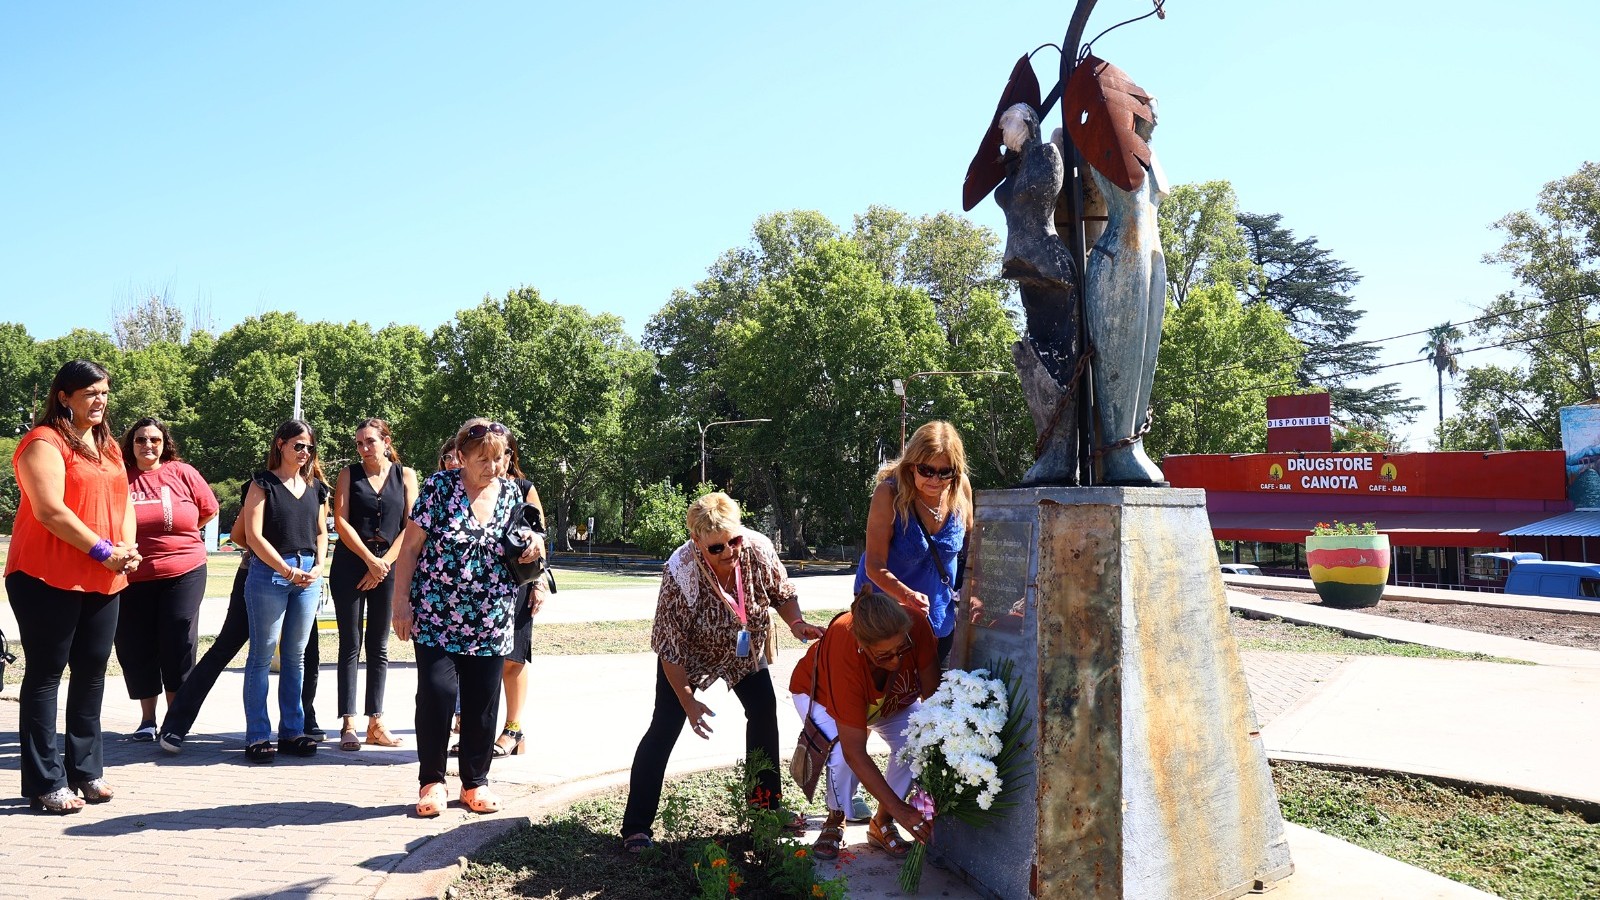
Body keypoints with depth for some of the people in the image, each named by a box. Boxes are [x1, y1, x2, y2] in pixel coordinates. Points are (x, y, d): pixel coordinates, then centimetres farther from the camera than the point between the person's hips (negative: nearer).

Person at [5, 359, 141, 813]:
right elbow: (50, 510, -18)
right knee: (46, 674, 0)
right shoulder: (44, 443, -9)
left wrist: (130, 547, -3)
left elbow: (124, 501, 15)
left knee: (92, 672, 11)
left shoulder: (108, 446, 17)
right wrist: (104, 551, -17)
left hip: (103, 580, 7)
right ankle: (45, 783, 5)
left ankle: (86, 770, 21)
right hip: (48, 578, -7)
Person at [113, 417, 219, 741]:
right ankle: (147, 718, 20)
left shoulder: (182, 472, -1)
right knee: (135, 646, 6)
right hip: (133, 577, 1)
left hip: (184, 572, -1)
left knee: (178, 643, 1)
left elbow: (209, 510, 11)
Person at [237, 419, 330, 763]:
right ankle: (257, 735, 4)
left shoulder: (315, 486, 14)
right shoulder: (263, 483, -1)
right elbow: (254, 535, -8)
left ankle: (292, 731, 15)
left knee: (296, 657, 9)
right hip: (269, 573, -5)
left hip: (308, 577, 5)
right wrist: (288, 571, -12)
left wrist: (318, 567, 1)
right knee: (262, 655, -1)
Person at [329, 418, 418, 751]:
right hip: (350, 565, -1)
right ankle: (348, 724, 1)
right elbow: (340, 521, -3)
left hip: (388, 566, 1)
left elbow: (411, 526, 2)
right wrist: (370, 560, -11)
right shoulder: (349, 474, 5)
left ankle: (375, 723, 11)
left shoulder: (405, 475, 6)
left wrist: (385, 562, -7)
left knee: (379, 647, 6)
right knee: (350, 646, -1)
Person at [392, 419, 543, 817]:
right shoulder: (438, 486, -6)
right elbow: (410, 546, -4)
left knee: (483, 704, 7)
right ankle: (432, 781, 10)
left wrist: (533, 549, -7)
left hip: (491, 623, 3)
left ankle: (476, 782, 23)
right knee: (436, 694, -8)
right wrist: (401, 602, -9)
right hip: (437, 618, -3)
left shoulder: (511, 492, 5)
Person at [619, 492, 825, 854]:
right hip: (690, 654, -4)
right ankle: (635, 827, -1)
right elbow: (670, 648, -28)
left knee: (764, 712, 6)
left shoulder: (758, 548, -28)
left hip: (745, 650, 5)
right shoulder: (681, 572, -38)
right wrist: (688, 702, -25)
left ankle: (768, 804, 24)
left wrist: (797, 622, -26)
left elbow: (781, 593, -7)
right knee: (665, 727, -10)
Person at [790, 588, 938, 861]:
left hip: (891, 698, 4)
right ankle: (834, 823, 0)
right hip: (820, 694, -3)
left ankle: (882, 825, 2)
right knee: (843, 756, -30)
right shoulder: (843, 655, -45)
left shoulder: (915, 626, -38)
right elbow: (855, 753, -42)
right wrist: (900, 810, -44)